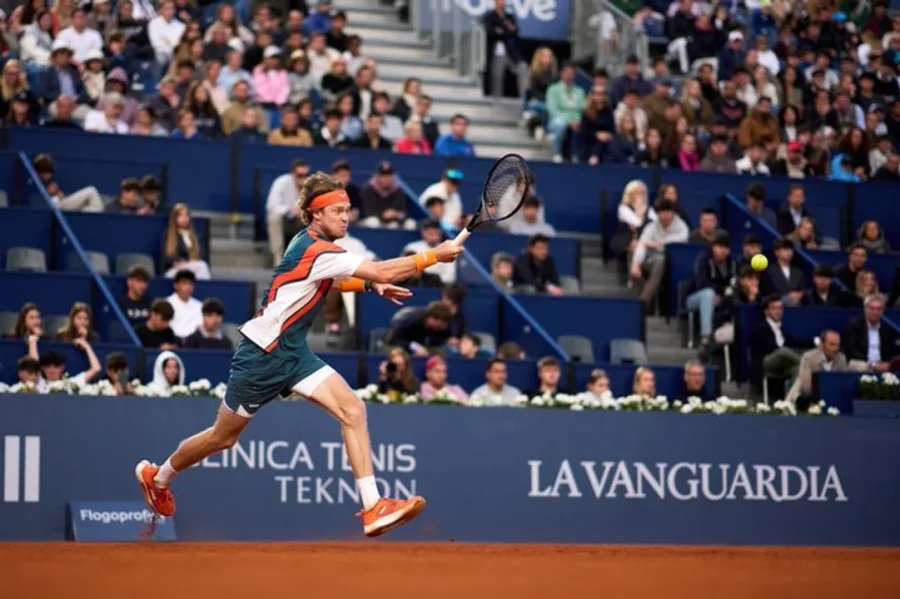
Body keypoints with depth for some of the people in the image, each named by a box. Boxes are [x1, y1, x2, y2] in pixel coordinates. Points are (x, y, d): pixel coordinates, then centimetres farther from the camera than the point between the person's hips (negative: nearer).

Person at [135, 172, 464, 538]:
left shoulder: (307, 242, 5)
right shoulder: (317, 252, -23)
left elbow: (326, 282, 28)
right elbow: (382, 271, -29)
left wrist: (371, 285, 12)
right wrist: (433, 256, -24)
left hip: (293, 354, 9)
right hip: (262, 355, -9)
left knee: (353, 410, -10)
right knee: (223, 438, 8)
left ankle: (373, 508, -16)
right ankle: (157, 477, 35)